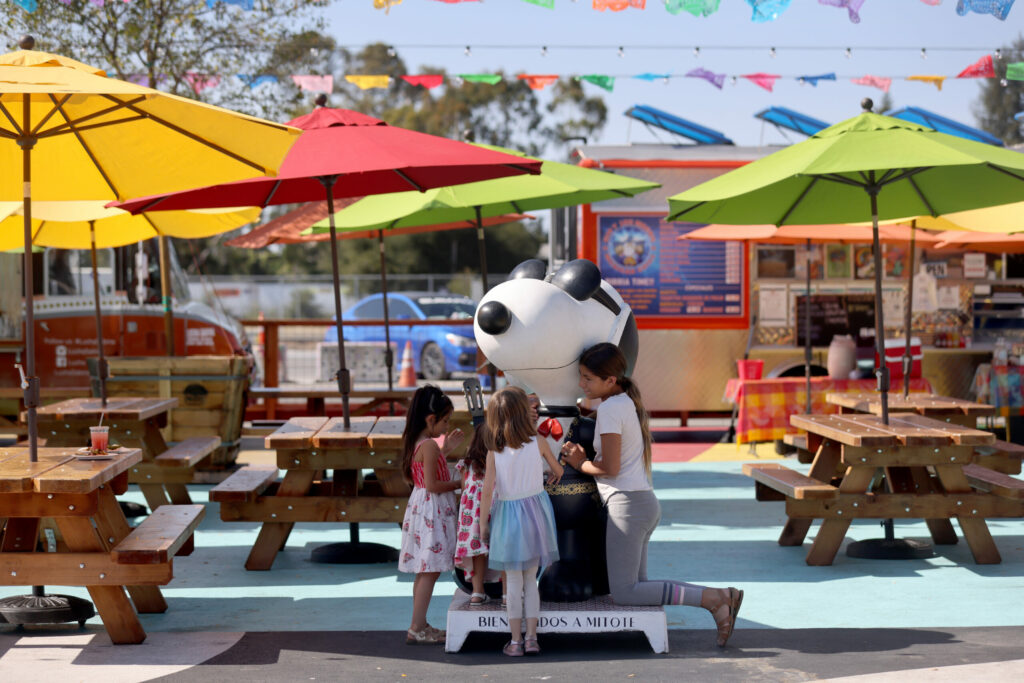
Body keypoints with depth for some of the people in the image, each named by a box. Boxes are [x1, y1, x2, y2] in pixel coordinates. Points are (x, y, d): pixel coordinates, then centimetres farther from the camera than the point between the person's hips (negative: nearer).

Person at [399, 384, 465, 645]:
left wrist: (445, 449, 20)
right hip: (432, 511, -10)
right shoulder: (429, 445, -20)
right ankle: (417, 629, -2)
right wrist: (458, 484, -9)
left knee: (424, 571, 15)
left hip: (420, 506, 10)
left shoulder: (414, 442, 8)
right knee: (430, 571, -4)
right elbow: (432, 485, -22)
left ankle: (420, 624, 22)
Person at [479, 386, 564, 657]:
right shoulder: (538, 443, -7)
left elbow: (487, 490, -13)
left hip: (507, 515, -1)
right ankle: (531, 638, 13)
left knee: (513, 582, 7)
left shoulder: (494, 452, -10)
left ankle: (515, 641, 10)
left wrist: (482, 524, -3)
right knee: (531, 580, 12)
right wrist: (552, 477, 32)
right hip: (535, 510, 1)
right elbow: (558, 470, 9)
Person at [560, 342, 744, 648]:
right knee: (635, 586, 11)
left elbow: (610, 467, -15)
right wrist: (581, 456, 8)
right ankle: (719, 597, 1)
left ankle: (711, 598, -12)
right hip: (644, 502, 10)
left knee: (624, 594, -6)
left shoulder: (610, 408, -13)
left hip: (628, 503, -10)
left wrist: (581, 465, 2)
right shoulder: (626, 401, 16)